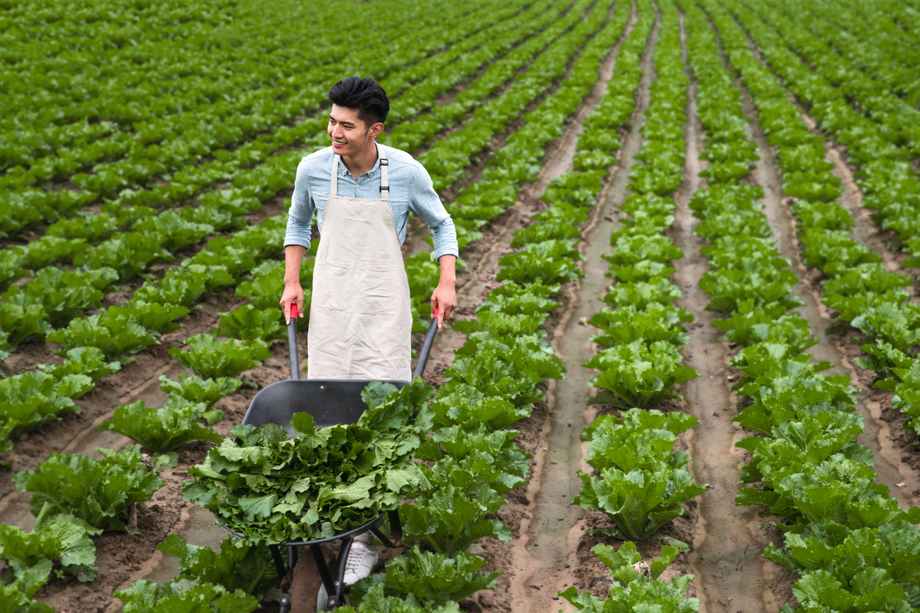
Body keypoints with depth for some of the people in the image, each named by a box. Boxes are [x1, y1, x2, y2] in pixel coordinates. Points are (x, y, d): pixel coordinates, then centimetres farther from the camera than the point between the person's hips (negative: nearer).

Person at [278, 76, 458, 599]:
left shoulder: (405, 172, -8)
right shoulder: (314, 169, -3)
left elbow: (441, 225, 9)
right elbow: (299, 222, 17)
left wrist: (447, 283, -1)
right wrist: (292, 281, 10)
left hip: (384, 306, -2)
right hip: (330, 304, 2)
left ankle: (367, 537, 0)